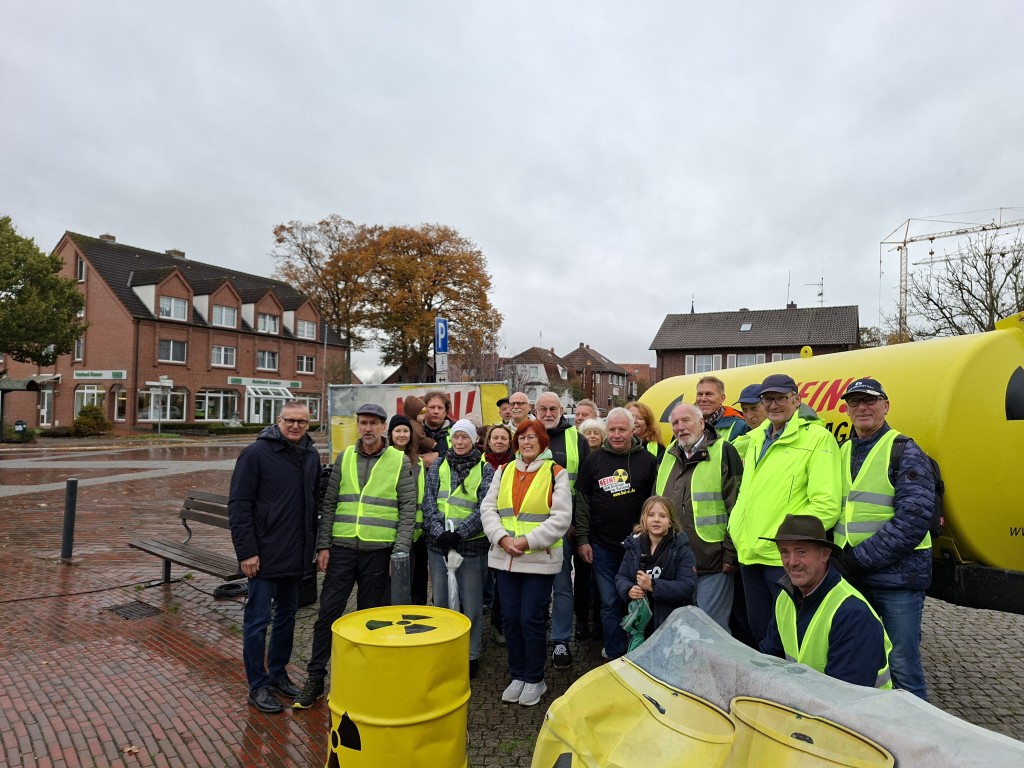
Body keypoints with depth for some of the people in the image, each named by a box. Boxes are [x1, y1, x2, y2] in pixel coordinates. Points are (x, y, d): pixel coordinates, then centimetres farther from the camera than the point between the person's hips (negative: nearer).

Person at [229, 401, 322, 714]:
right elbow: (238, 506, -12)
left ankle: (278, 673, 33)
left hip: (297, 555, 6)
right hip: (265, 555, -6)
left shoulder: (312, 456, 6)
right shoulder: (256, 453, -11)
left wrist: (313, 545, 9)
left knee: (287, 616, 17)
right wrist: (246, 551, -15)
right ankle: (257, 686, 19)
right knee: (258, 620, 5)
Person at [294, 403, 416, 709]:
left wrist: (400, 551, -8)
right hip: (342, 548, 2)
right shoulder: (344, 458, 5)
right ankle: (315, 678, 19)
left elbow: (408, 509, -3)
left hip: (379, 551, -2)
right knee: (328, 613, 4)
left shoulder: (400, 461, -2)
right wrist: (323, 545, 1)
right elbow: (329, 504, 6)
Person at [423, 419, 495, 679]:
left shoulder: (485, 470, -1)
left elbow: (485, 508, -9)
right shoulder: (437, 467, 7)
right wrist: (440, 532, -15)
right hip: (438, 544, 3)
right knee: (441, 601, 12)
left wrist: (458, 533, -18)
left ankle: (470, 655, 23)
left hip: (472, 545, -2)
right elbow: (429, 502, 0)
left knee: (472, 604, 5)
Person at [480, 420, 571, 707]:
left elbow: (561, 517, -9)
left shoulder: (556, 473, -2)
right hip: (505, 558, 4)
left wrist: (529, 541, -16)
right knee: (510, 618, 9)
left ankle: (535, 680, 20)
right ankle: (518, 676, 28)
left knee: (531, 619, 0)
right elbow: (488, 508, 5)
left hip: (540, 559, -4)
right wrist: (502, 537, -11)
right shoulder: (503, 471, 10)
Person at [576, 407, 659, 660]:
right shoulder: (594, 460, 2)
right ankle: (614, 656, 20)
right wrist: (582, 539, 1)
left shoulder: (648, 460, -1)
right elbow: (582, 501, 4)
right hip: (602, 546, 1)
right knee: (609, 603, 6)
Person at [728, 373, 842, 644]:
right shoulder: (756, 438, 13)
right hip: (750, 554, 7)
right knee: (759, 633, 20)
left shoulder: (817, 438, -9)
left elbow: (826, 505, -17)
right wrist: (736, 527, 9)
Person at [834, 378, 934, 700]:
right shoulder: (842, 452, 11)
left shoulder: (904, 451, -6)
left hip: (897, 575, -6)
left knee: (901, 666, 1)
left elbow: (913, 519, -16)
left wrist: (859, 557, -17)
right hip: (848, 576, 6)